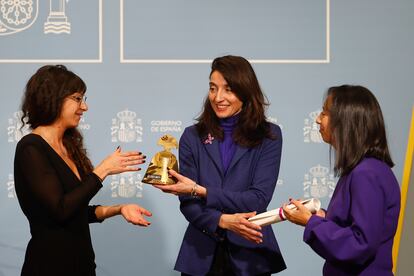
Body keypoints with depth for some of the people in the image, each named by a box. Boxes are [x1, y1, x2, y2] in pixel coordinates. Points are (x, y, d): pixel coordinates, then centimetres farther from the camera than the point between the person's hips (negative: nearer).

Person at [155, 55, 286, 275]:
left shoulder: (269, 136, -2)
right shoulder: (193, 137, 2)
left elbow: (259, 199, -10)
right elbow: (187, 203, -3)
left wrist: (201, 191, -16)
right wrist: (223, 221, -21)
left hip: (250, 256, -1)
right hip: (201, 256, 1)